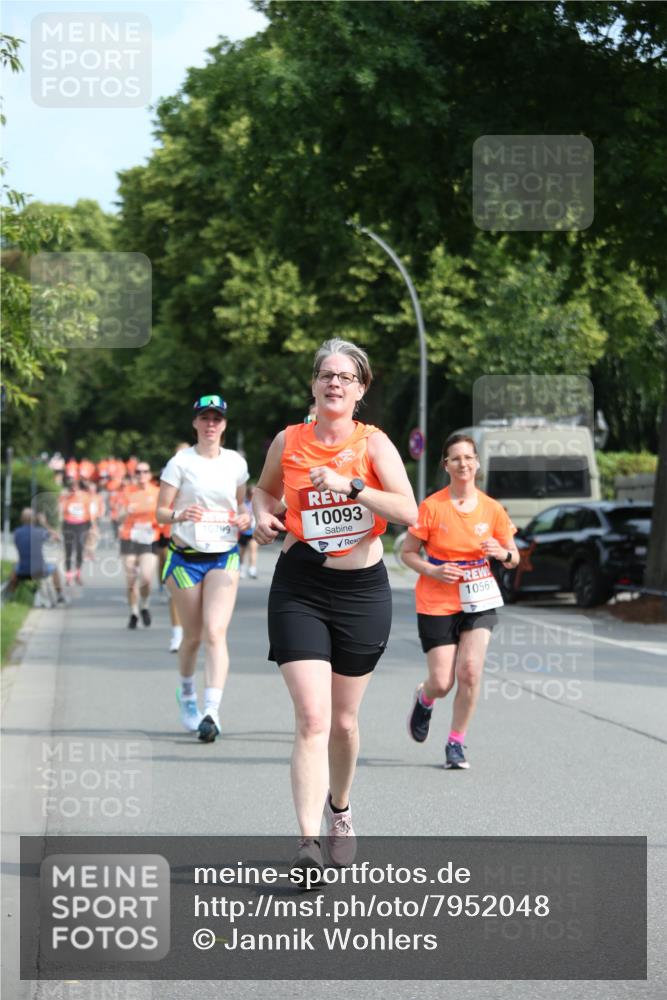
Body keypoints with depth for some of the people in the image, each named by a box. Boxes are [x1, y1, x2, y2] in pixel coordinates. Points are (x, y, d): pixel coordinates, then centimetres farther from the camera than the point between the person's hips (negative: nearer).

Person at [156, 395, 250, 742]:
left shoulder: (236, 463, 6)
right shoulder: (180, 462, -2)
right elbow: (161, 511, -3)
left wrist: (244, 518, -1)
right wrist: (179, 515, -25)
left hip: (224, 557, 1)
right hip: (186, 557, -1)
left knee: (215, 632, -15)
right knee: (193, 636, 7)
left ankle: (211, 712, -23)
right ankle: (186, 692, 36)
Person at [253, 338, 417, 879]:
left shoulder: (373, 443, -4)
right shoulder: (288, 442, 1)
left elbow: (409, 512, -16)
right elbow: (265, 487, 23)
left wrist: (348, 484, -25)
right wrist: (263, 513, 1)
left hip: (362, 590, 0)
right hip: (300, 590, 0)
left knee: (344, 720, 13)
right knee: (312, 718, -15)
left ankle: (339, 808, 41)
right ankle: (308, 841, -18)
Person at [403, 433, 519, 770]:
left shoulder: (491, 509, -1)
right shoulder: (432, 507, -9)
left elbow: (513, 558, 7)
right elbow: (408, 553, -1)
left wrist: (502, 553, -16)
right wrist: (432, 571, -19)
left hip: (478, 601, 2)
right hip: (436, 604, -2)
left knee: (470, 670, -17)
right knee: (442, 683, -4)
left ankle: (456, 743, 2)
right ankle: (424, 698, 36)